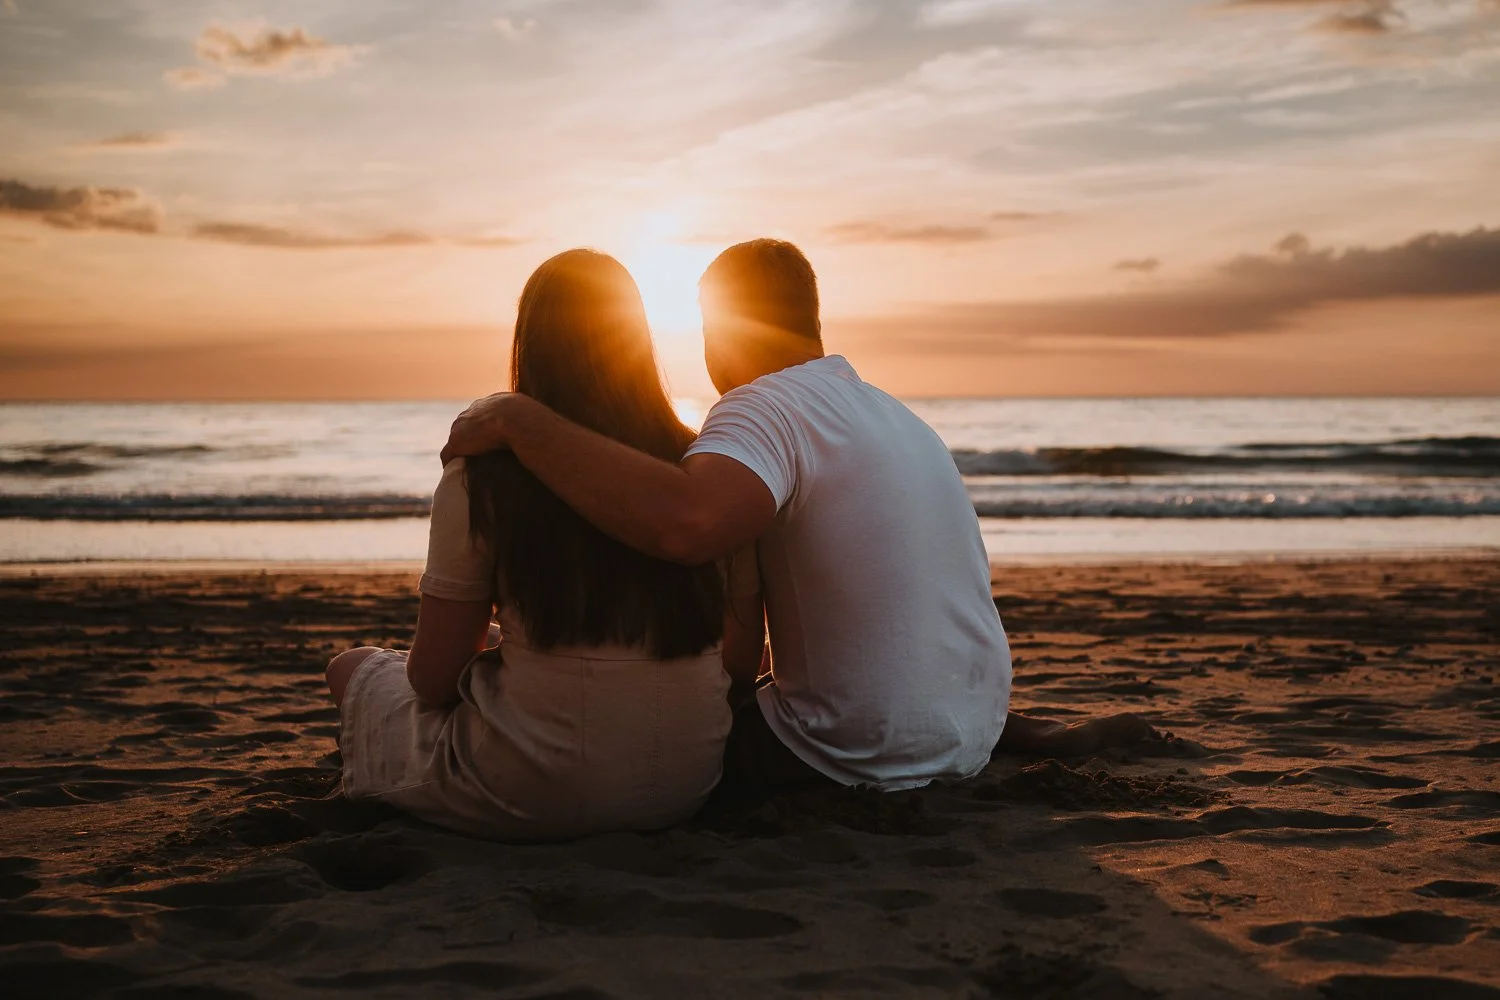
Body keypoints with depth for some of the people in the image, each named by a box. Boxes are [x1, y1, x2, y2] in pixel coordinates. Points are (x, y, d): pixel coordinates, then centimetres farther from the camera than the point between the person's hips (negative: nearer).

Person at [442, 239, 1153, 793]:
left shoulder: (767, 406, -17)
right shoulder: (894, 413, 12)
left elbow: (687, 522, -40)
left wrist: (523, 420, -31)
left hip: (867, 761, -7)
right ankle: (1020, 731, 19)